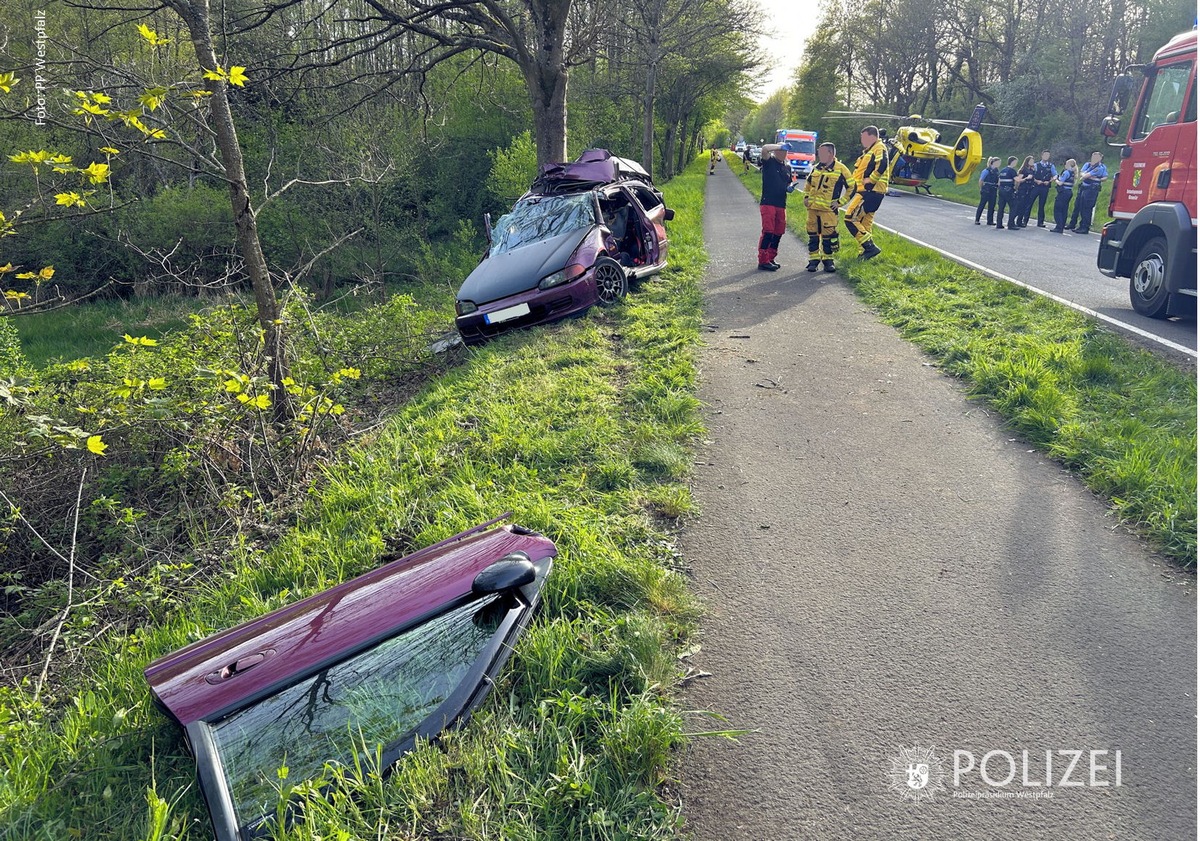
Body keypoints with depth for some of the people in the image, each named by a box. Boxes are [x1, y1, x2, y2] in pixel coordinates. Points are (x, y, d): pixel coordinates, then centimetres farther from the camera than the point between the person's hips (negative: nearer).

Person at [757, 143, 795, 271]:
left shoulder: (787, 168, 18)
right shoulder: (769, 162, -1)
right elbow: (765, 148, -20)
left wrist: (790, 188, 5)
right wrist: (781, 146, -15)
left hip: (781, 205, 7)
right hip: (768, 203, -7)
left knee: (778, 233, 8)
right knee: (768, 232, -11)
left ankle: (770, 258, 19)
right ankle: (763, 261, -9)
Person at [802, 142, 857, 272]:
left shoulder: (841, 169, -6)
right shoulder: (816, 168, 11)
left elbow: (852, 187, -3)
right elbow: (808, 184, 28)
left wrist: (840, 202, -6)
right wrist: (806, 197, 15)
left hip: (828, 209, -5)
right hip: (812, 208, 5)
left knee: (828, 235, -4)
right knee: (813, 234, 7)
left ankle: (828, 259, 10)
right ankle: (814, 259, 15)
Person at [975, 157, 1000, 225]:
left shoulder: (997, 171, 7)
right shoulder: (987, 170, -11)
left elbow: (999, 180, 15)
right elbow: (980, 180, -6)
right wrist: (981, 189, 2)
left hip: (993, 191, 6)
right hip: (986, 191, -6)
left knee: (992, 206, 6)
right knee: (982, 205, 0)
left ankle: (990, 220, 11)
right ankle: (977, 220, 7)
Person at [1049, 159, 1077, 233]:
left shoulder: (1066, 172, -15)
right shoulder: (1073, 173, 12)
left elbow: (1060, 183, -17)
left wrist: (1055, 180, 4)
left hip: (1063, 192, -9)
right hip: (1069, 192, 9)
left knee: (1057, 210, -5)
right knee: (1064, 210, 11)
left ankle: (1059, 227, -9)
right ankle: (1062, 226, 14)